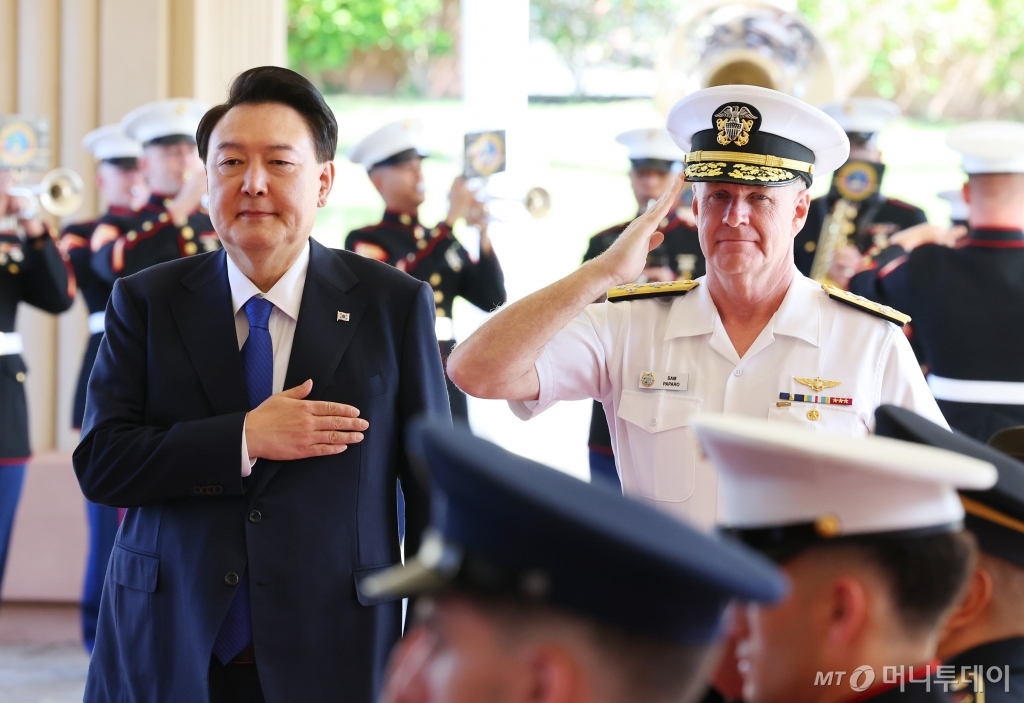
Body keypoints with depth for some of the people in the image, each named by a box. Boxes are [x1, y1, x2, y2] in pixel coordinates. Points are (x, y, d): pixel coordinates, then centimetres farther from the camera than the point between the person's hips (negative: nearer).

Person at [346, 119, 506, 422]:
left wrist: (483, 234, -5)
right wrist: (451, 221, -18)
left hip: (448, 387, 6)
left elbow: (493, 300, 8)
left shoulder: (444, 242, 16)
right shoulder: (364, 241, -2)